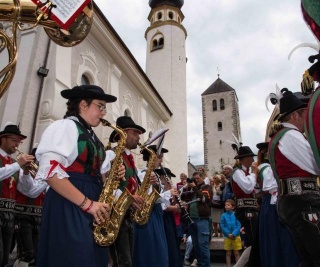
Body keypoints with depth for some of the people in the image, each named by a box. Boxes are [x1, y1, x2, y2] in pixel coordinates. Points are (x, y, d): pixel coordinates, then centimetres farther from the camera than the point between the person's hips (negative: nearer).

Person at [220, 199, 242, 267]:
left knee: (236, 253, 7)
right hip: (227, 237, 1)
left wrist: (233, 234, -15)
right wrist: (228, 234, -12)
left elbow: (239, 225, -6)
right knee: (228, 253, 11)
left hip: (236, 236, -1)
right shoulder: (224, 215, -3)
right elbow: (222, 226, -3)